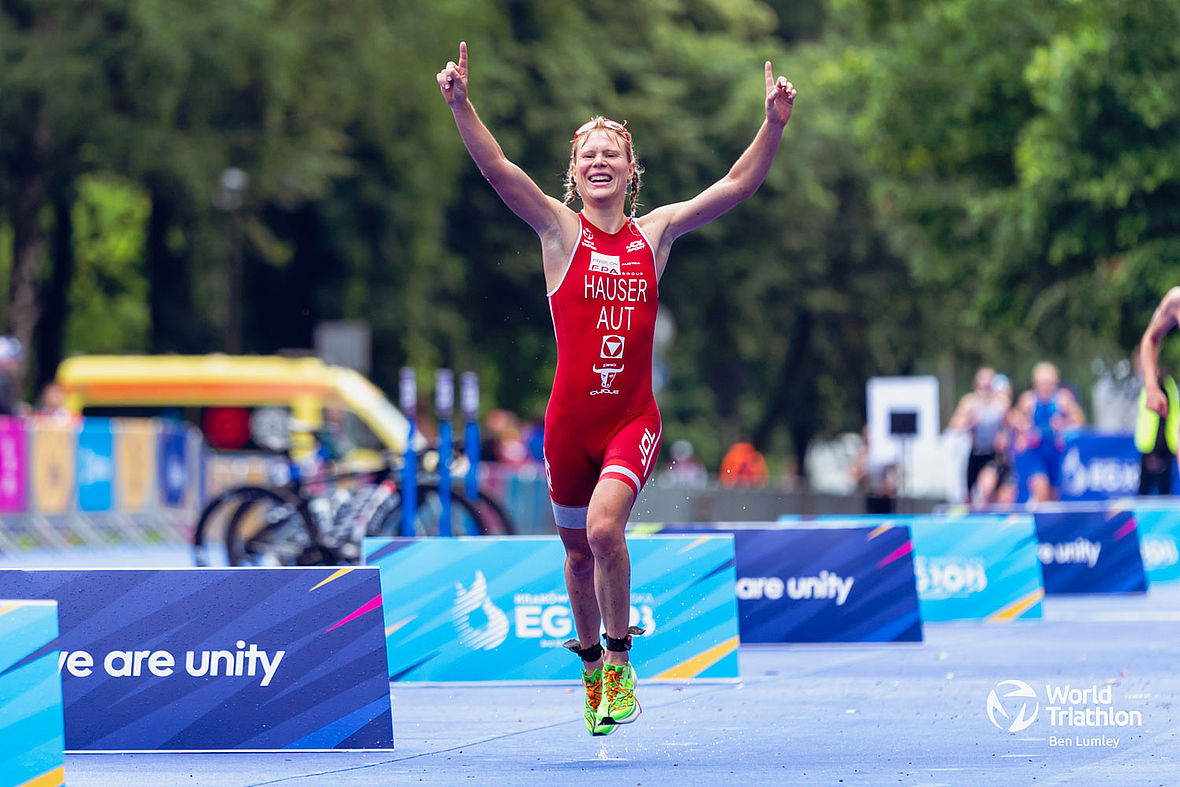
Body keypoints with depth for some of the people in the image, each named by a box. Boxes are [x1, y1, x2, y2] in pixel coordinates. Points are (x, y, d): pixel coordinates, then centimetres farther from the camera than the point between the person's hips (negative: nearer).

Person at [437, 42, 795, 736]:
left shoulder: (656, 232, 5)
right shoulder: (560, 230, 0)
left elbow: (738, 186, 0)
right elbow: (498, 171, -14)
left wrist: (776, 124, -13)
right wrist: (461, 106, -29)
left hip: (634, 417, -1)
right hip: (570, 418, 1)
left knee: (604, 529, -22)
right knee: (579, 551, 12)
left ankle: (620, 660, -6)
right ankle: (592, 668, 34)